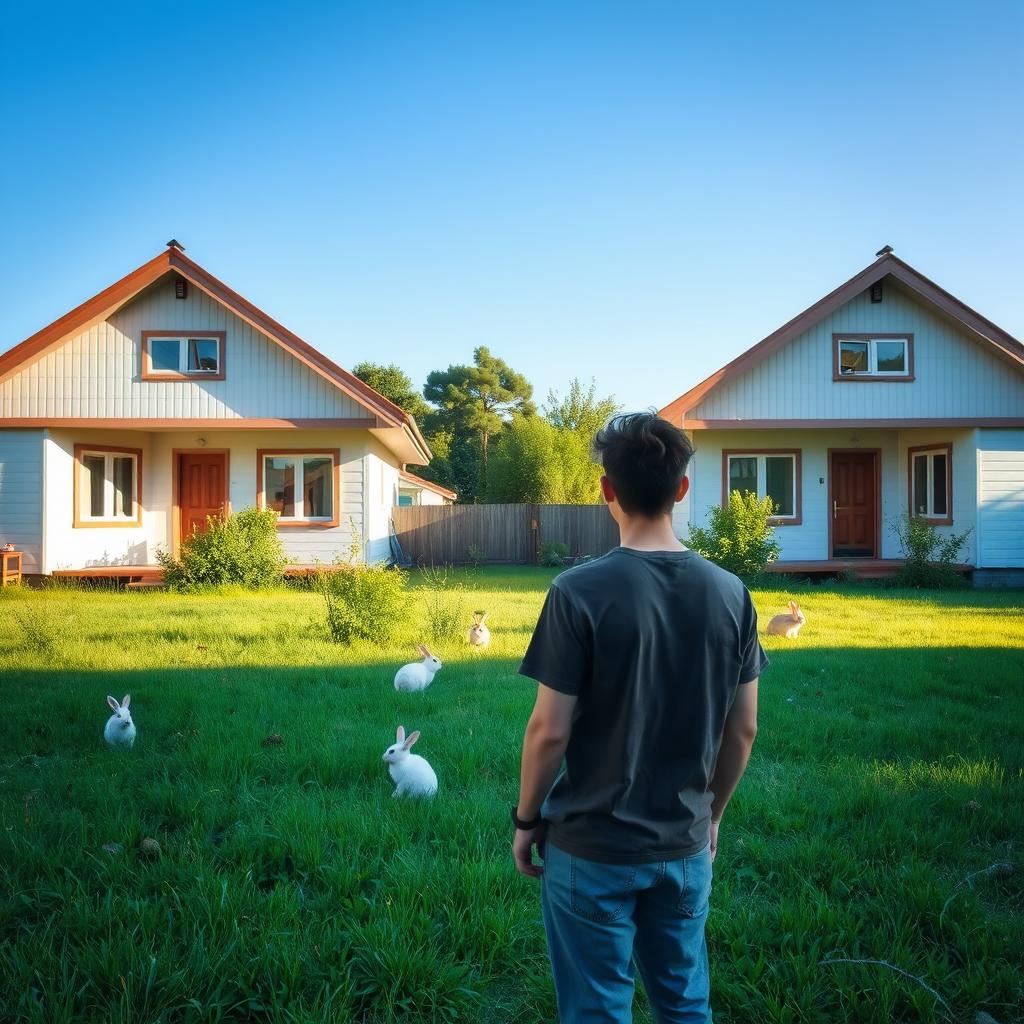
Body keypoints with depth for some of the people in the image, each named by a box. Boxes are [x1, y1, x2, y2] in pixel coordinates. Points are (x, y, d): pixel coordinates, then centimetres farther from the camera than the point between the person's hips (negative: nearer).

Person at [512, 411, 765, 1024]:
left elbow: (550, 730, -15)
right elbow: (743, 730, 2)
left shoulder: (581, 593, -18)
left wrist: (526, 819, 1)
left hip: (594, 848, -4)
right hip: (685, 846, 4)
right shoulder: (729, 593, -4)